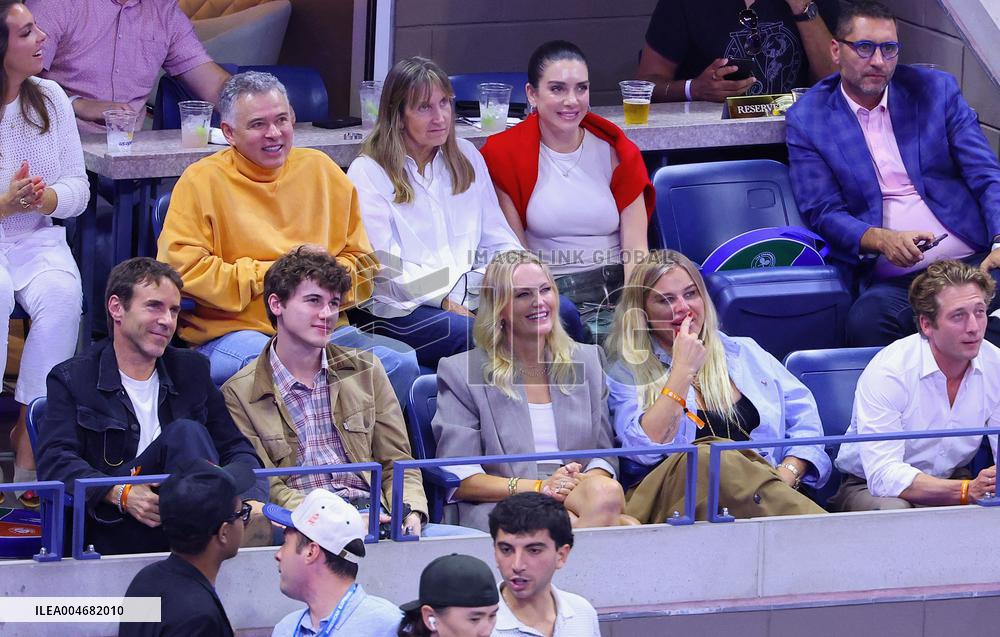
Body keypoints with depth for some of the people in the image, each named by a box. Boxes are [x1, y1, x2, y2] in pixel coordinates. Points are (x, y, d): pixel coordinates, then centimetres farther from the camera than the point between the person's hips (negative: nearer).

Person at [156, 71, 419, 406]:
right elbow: (181, 269, -10)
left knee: (402, 363, -21)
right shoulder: (201, 182, 1)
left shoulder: (320, 170, 15)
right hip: (232, 332, -5)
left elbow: (361, 261, 18)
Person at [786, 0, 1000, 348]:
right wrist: (881, 239, -16)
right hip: (892, 281, -1)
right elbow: (823, 213, 4)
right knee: (866, 322, -36)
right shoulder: (807, 119, 9)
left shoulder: (937, 90, 12)